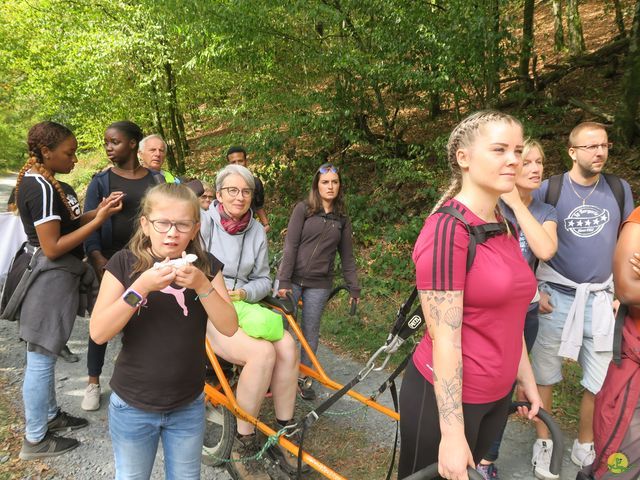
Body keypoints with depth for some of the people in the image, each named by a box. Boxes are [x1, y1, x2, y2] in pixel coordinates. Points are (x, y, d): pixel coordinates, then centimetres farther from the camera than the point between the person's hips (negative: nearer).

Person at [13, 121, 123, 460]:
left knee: (45, 354, 21)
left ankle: (49, 415, 37)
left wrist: (97, 211, -2)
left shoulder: (39, 179, 9)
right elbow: (52, 247, -23)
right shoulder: (42, 187, -21)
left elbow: (64, 222, 10)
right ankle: (35, 440, 16)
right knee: (41, 357, 2)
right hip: (51, 278, -10)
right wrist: (98, 220, -21)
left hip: (56, 276, 10)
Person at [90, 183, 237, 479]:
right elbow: (98, 333, -17)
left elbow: (229, 327, -12)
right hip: (132, 406, -1)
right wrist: (141, 287, -29)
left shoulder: (206, 266, -6)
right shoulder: (124, 263, -11)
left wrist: (201, 285, -26)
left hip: (188, 406, 1)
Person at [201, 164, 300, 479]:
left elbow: (263, 280, 12)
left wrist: (244, 293, -8)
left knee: (287, 346, -23)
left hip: (244, 307, 5)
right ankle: (243, 448, -14)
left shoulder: (256, 230, 6)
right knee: (262, 352, -30)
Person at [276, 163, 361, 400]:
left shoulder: (342, 220, 8)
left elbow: (347, 257, 11)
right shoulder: (303, 209, -2)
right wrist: (283, 281, -14)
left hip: (319, 285, 2)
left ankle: (303, 377, 26)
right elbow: (290, 246, -8)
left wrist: (354, 289, 8)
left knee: (310, 333, 10)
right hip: (292, 279, -2)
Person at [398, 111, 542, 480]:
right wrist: (452, 433, -21)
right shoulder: (448, 228, -22)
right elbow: (444, 338, -23)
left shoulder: (504, 227, 5)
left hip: (496, 395, 8)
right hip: (448, 397, -7)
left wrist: (525, 379, 17)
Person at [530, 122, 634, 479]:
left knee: (602, 382, 7)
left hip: (601, 299, 3)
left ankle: (585, 445, 28)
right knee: (545, 375, 8)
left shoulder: (619, 190, 4)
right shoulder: (549, 190, -5)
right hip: (556, 298, -2)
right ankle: (544, 441, 27)